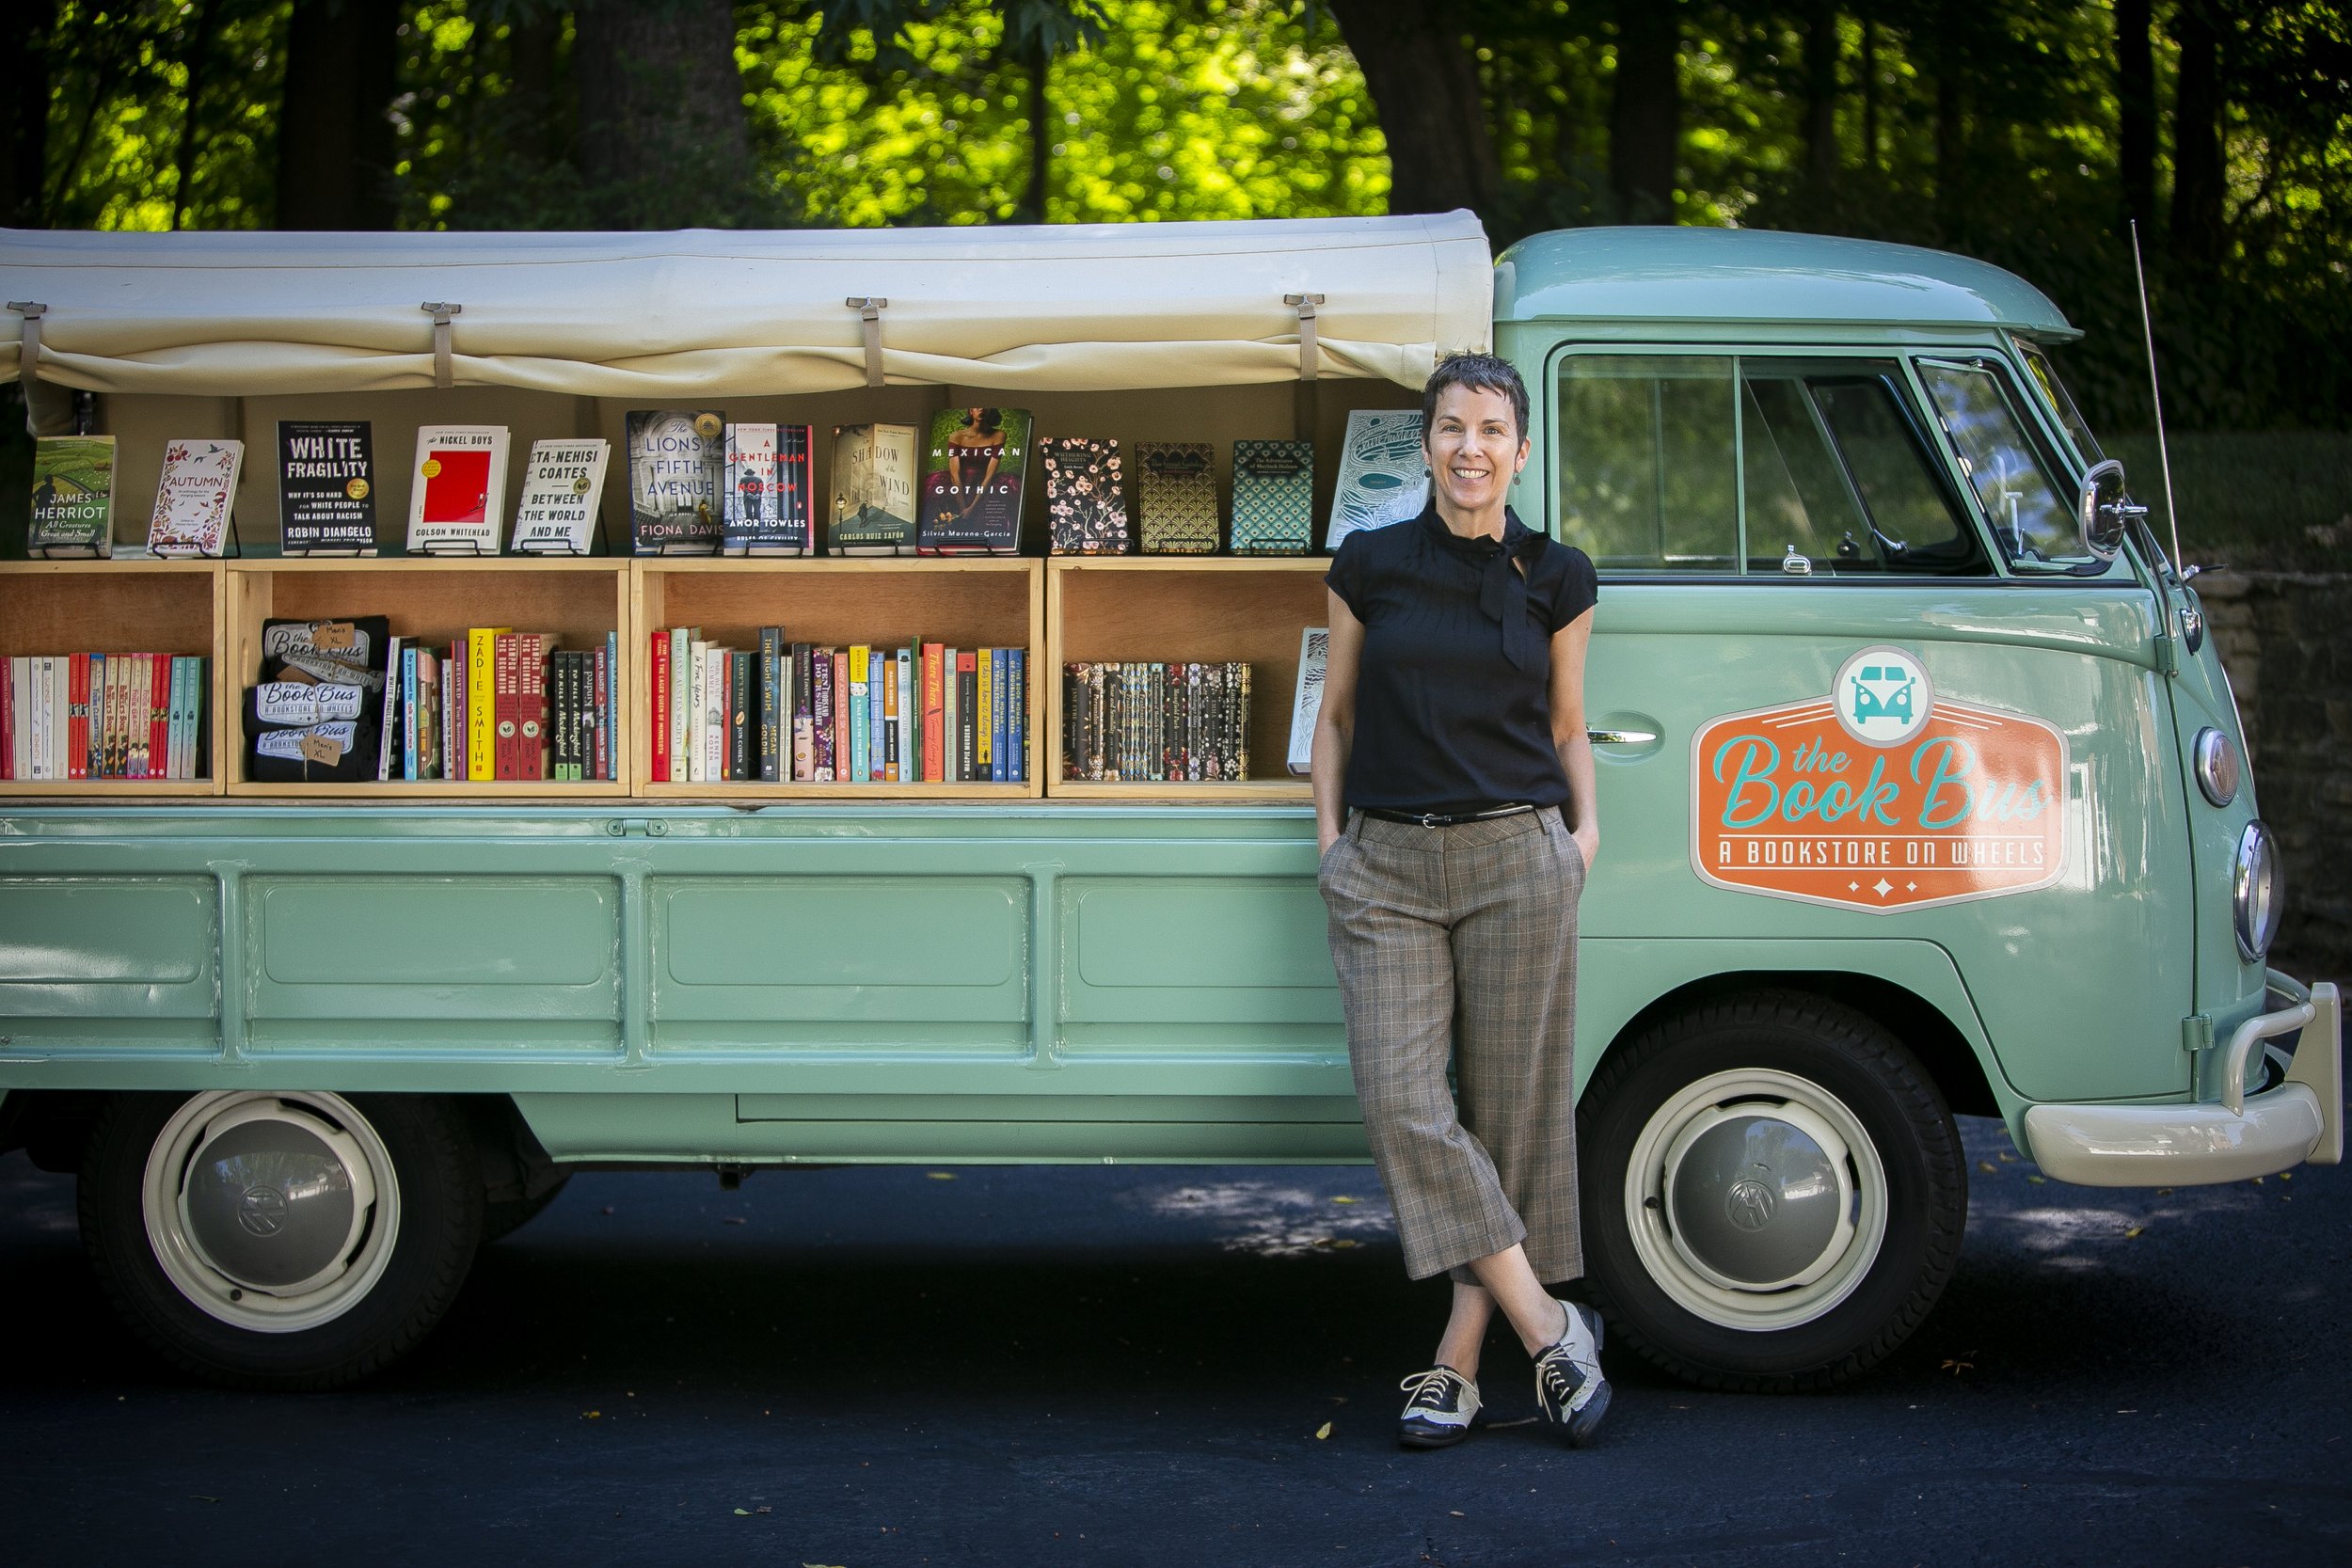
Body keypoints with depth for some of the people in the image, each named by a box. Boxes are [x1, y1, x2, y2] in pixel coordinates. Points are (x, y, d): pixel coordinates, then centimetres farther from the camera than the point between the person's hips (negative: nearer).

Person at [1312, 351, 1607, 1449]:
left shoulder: (1556, 578, 5)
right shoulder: (1370, 567, 4)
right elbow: (1337, 713, 13)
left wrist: (1584, 824, 1)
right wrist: (1329, 834, 3)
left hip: (1516, 862, 0)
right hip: (1386, 866, 0)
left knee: (1508, 1109, 1)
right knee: (1402, 1102, -11)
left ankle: (1459, 1361, 8)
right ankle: (1551, 1332, -5)